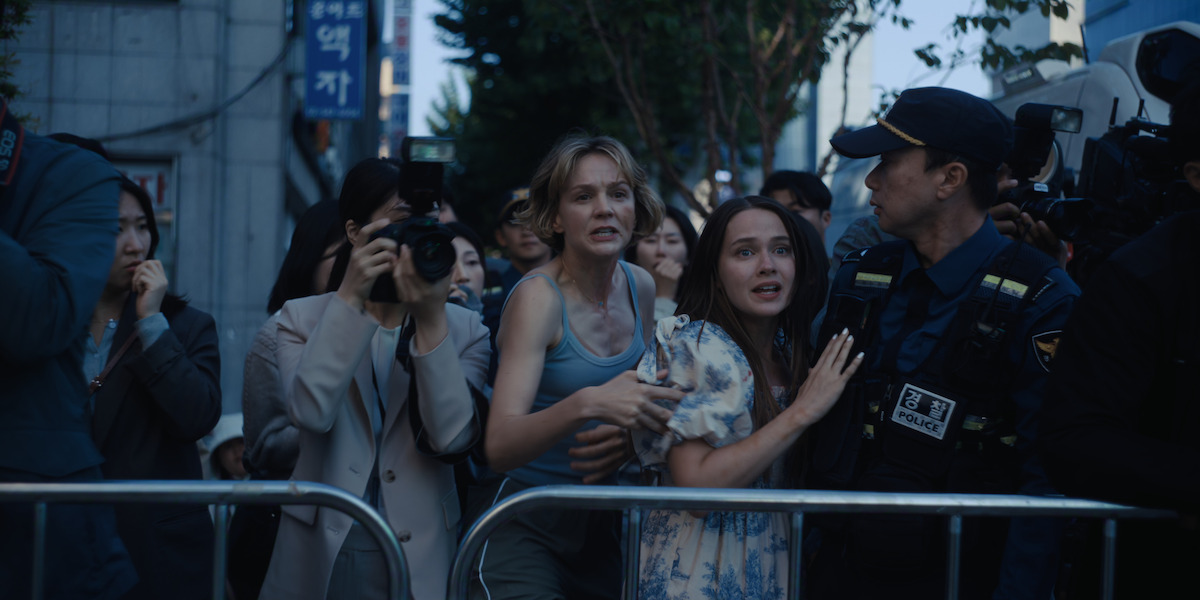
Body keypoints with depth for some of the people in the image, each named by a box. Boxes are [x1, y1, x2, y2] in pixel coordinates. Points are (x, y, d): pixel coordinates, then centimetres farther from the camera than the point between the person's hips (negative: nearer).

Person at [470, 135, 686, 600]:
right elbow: (499, 446, -26)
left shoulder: (640, 287, 2)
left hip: (602, 522, 6)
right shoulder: (539, 296, -16)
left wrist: (630, 440, -5)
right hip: (524, 522, -6)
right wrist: (587, 405, -42)